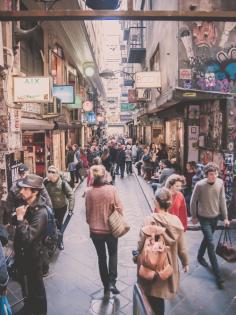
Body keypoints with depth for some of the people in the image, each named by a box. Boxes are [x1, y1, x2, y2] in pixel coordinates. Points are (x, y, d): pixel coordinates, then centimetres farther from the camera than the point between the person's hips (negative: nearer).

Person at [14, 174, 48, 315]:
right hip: (22, 252, 8)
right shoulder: (26, 204, -3)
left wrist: (20, 218, -31)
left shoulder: (40, 213, -29)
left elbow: (27, 238, -33)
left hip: (32, 255, -8)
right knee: (26, 283, 27)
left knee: (35, 285, 15)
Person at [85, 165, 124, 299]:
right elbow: (119, 208, -13)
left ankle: (106, 287, 28)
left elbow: (88, 212, -3)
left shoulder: (89, 192, -11)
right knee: (113, 254, 24)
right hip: (111, 228, -1)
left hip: (95, 230, 1)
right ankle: (112, 282, 14)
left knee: (101, 257, 19)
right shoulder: (112, 189, -16)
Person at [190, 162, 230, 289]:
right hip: (204, 218, -4)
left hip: (215, 217, 5)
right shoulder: (199, 185, -22)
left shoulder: (220, 182, -10)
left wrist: (225, 217, 3)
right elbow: (193, 201, -9)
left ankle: (200, 256, 48)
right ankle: (218, 275, 7)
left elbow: (222, 200, 0)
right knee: (211, 244, -4)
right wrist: (194, 217, -1)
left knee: (207, 239, 22)